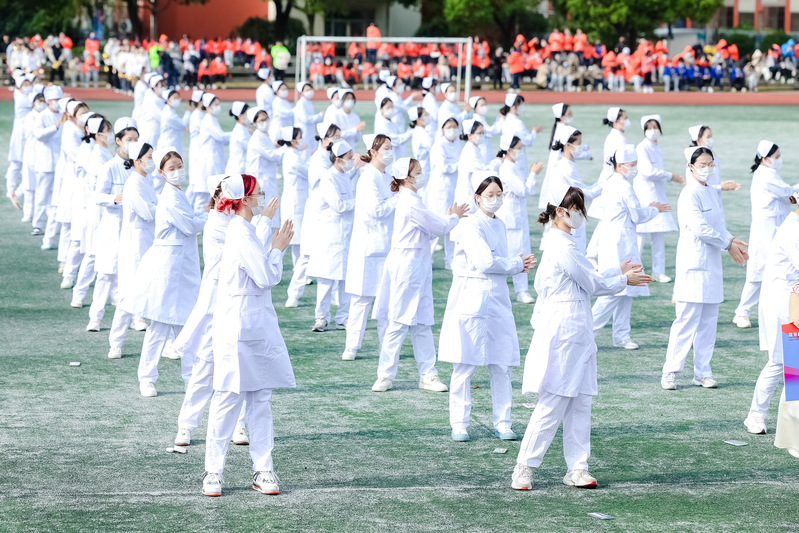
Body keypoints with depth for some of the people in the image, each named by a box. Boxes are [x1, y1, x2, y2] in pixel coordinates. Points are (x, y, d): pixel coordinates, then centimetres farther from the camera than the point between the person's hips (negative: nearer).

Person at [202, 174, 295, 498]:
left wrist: (276, 248, 16)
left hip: (256, 327, 10)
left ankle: (262, 470, 8)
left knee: (260, 399, 7)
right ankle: (213, 471, 2)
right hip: (239, 328, -10)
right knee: (229, 398, -4)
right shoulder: (242, 234, -15)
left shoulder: (241, 231, 16)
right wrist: (279, 249, -3)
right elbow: (267, 277, -16)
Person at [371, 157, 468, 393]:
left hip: (418, 267, 10)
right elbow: (439, 227, -10)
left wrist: (449, 218, 14)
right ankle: (385, 376, 3)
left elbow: (429, 231, 20)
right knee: (399, 323, -4)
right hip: (407, 265, -10)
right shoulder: (411, 203, -16)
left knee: (422, 324, 9)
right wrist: (454, 217, 8)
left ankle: (428, 375, 11)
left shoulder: (409, 201, 15)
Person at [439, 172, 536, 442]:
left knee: (502, 366, 6)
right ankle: (459, 424, 7)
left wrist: (519, 263, 0)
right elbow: (485, 262, -21)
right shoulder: (471, 227, -12)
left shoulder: (499, 224, 13)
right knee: (465, 366, -1)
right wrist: (517, 265, -8)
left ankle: (502, 424, 14)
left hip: (497, 300, 7)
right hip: (471, 299, -7)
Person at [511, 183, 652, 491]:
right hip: (564, 331, -10)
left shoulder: (561, 244, 16)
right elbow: (594, 284, -8)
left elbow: (587, 282, 21)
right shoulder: (564, 248, -16)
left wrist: (618, 275, 17)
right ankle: (524, 468, 0)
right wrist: (624, 280, 7)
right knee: (553, 404, -6)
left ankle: (576, 468, 10)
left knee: (580, 403, 8)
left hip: (576, 334, 10)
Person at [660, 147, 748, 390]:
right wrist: (728, 244, -11)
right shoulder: (689, 194, -12)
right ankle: (670, 372, -1)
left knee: (708, 321, 9)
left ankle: (702, 372, 16)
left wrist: (732, 241, -1)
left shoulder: (713, 193, 14)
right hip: (694, 264, -8)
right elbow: (699, 228, -19)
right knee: (687, 320, -8)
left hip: (712, 265, 8)